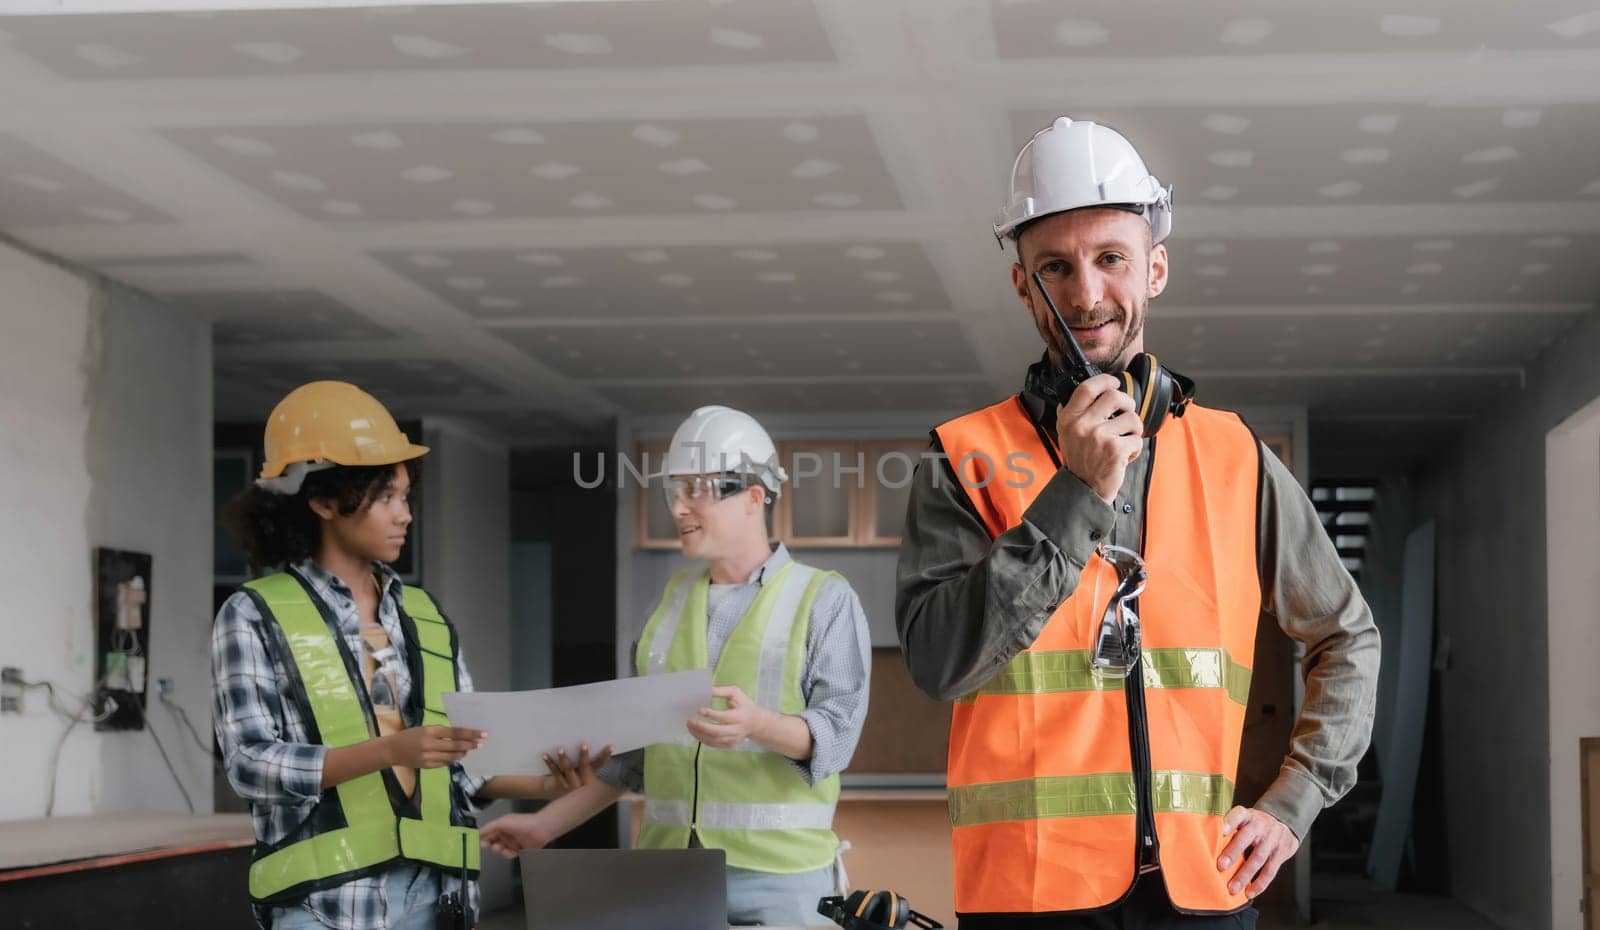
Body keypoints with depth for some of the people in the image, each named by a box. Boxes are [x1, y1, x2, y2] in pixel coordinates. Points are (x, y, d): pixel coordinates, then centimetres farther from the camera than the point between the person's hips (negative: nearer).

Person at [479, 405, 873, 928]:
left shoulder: (825, 600, 1)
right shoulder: (675, 598, 16)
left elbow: (835, 733, -10)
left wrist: (758, 724, -29)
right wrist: (548, 824, 13)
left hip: (777, 872, -4)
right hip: (665, 867, 4)